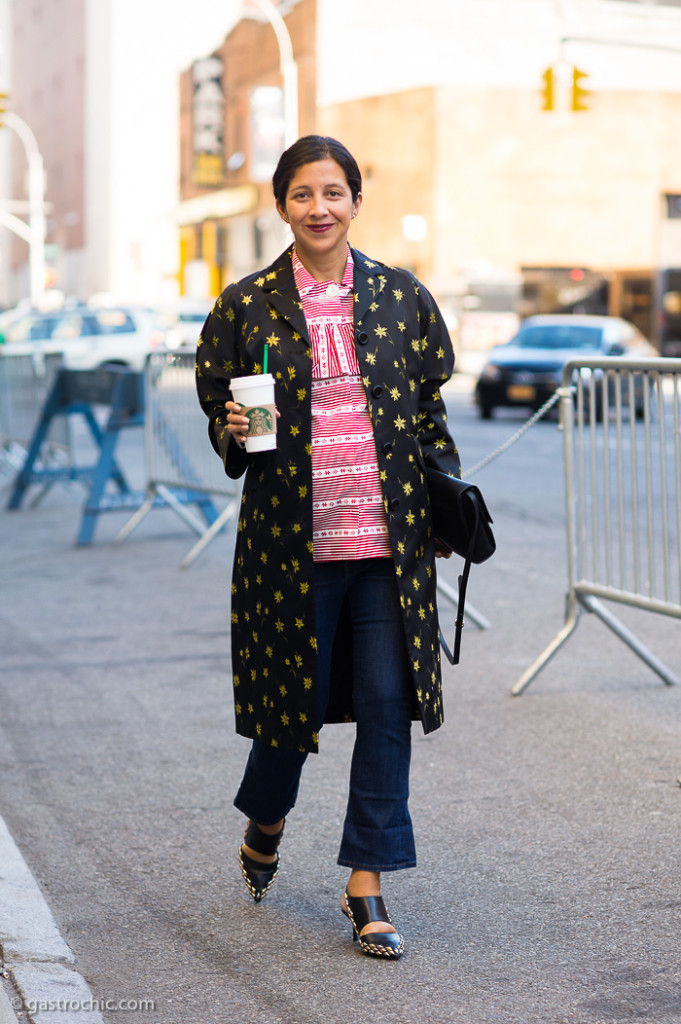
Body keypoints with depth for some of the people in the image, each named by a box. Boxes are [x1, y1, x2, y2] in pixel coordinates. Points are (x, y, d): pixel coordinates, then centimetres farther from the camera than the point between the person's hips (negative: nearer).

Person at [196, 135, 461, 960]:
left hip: (390, 536, 1)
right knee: (295, 694, 9)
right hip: (293, 536, -1)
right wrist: (234, 434, -12)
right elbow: (220, 414, 9)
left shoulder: (400, 297, 6)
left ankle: (366, 883, 9)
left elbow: (428, 410, 12)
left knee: (387, 700, -2)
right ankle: (264, 829, 39)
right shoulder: (248, 305, 1)